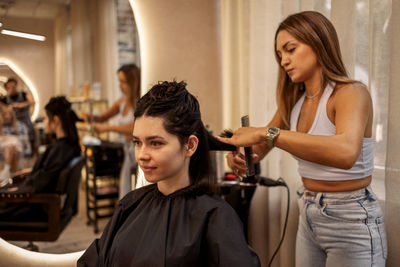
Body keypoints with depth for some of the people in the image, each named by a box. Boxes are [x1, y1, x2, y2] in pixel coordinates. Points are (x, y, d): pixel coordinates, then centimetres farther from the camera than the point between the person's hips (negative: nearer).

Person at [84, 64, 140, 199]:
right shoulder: (122, 101, 9)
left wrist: (108, 127, -20)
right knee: (125, 195, 12)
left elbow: (134, 128, -26)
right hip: (128, 152, 7)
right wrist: (92, 117, -1)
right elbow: (103, 117, 20)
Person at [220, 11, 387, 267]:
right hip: (308, 217, 6)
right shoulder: (293, 102, 3)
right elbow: (261, 146, 8)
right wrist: (239, 155, -14)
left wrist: (267, 133, -38)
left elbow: (346, 152, -38)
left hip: (351, 224, -6)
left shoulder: (352, 93, -18)